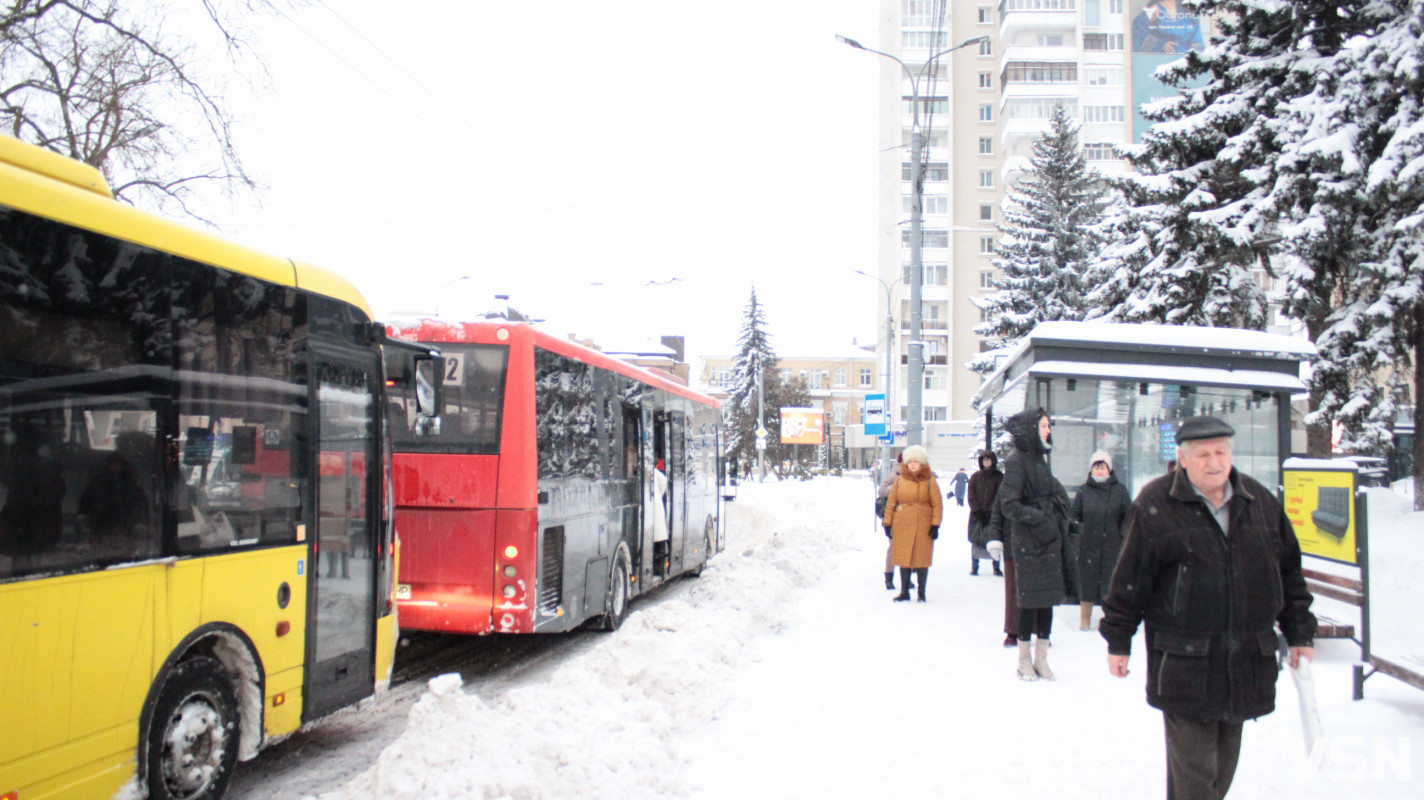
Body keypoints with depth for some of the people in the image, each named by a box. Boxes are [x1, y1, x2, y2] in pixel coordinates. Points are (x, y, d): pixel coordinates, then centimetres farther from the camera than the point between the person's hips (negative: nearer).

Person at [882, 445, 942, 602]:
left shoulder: (929, 481, 2)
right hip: (902, 526, 2)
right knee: (903, 558, 6)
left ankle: (921, 592, 13)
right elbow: (890, 502, 9)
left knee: (922, 558, 2)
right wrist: (887, 523, 4)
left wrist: (935, 525, -6)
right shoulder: (899, 480, 7)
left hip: (923, 527, -2)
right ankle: (904, 591, 15)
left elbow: (937, 504, 1)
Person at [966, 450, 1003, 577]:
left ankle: (996, 566, 7)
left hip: (993, 513, -1)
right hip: (977, 514, 1)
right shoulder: (975, 476, 9)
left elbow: (1000, 495, -1)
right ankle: (974, 566, 9)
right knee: (976, 540, -1)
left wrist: (990, 511, -10)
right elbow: (971, 495, 5)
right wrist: (977, 511, -7)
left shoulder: (999, 476, 5)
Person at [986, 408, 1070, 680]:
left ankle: (1041, 657, 16)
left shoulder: (1039, 458, 13)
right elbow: (1009, 504, -16)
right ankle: (1024, 659, 11)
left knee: (1049, 598, 7)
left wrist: (1060, 525, 8)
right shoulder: (1016, 460, -11)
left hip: (1049, 540, 7)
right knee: (1030, 599, -2)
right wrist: (1038, 518, -18)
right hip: (1027, 543, -7)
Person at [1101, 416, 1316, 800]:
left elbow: (1289, 573, 16)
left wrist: (1299, 633, 16)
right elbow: (1130, 578, -4)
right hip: (1184, 663, -5)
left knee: (1223, 764, 14)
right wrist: (1118, 640, -2)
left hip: (1246, 663, 5)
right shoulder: (1155, 505, -7)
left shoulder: (1260, 501, 8)